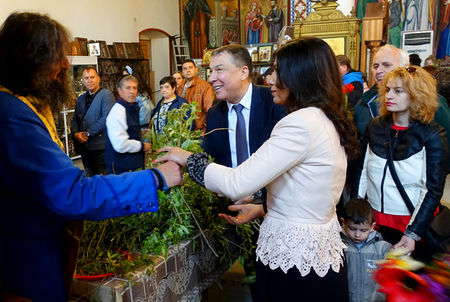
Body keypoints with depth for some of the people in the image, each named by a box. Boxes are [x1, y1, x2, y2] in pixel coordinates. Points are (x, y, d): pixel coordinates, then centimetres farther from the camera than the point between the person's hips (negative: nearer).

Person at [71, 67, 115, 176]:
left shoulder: (106, 94, -6)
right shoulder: (81, 99, 17)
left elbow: (106, 118, -16)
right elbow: (75, 119, 17)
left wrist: (88, 133, -13)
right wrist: (75, 133, -5)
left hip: (101, 146, -6)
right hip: (84, 146, 6)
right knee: (90, 177, 14)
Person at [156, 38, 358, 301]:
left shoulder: (302, 122, -23)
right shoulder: (329, 121, 7)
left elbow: (238, 184, -26)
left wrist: (189, 159, -11)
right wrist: (264, 208, 10)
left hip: (294, 257, -9)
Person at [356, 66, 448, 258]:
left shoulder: (432, 135, -11)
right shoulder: (375, 126, 1)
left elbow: (433, 190, -13)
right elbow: (364, 170, 6)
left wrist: (413, 233, -17)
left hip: (413, 222, -3)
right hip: (373, 219, 3)